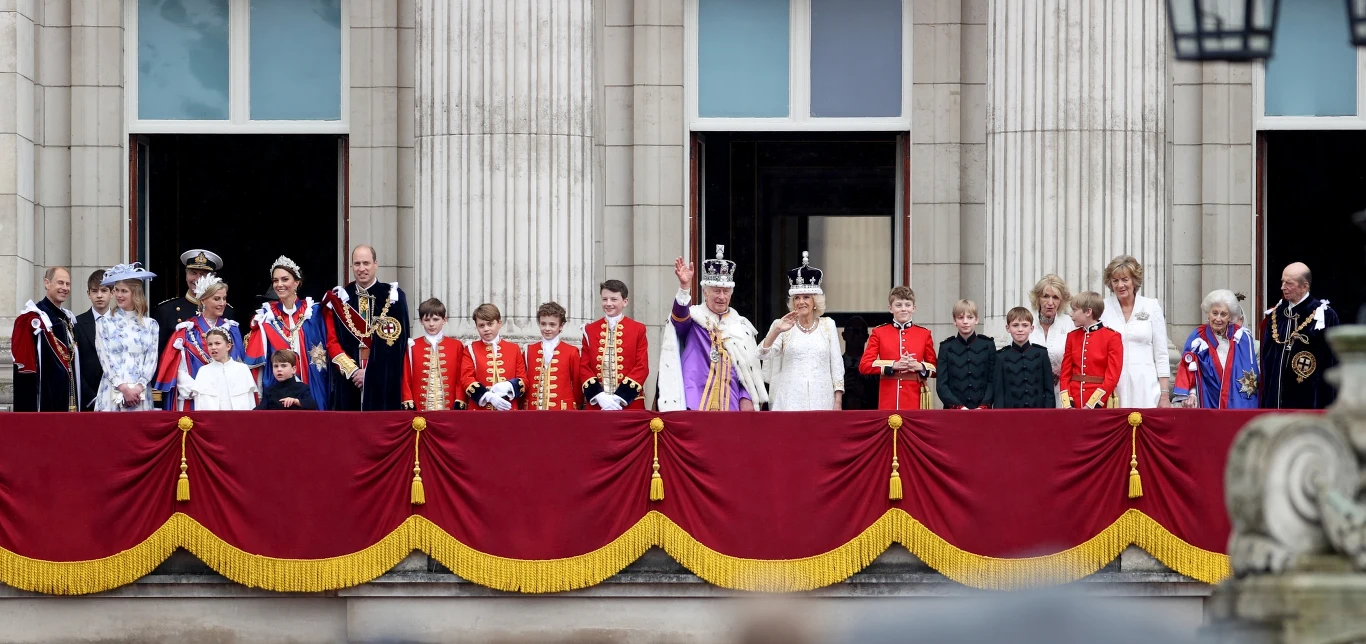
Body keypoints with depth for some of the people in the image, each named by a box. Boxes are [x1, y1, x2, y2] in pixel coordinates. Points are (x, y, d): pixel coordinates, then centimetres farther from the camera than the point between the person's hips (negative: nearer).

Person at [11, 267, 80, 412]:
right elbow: (22, 365, -15)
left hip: (68, 402, 8)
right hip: (44, 405, -8)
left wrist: (76, 406, 14)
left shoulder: (69, 319, 16)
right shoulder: (31, 319, -10)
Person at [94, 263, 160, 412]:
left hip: (140, 395, 1)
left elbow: (152, 360, 5)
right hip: (111, 394, -1)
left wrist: (139, 387, -10)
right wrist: (124, 388, -11)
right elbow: (106, 360, 0)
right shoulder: (104, 324, 8)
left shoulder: (150, 325, 11)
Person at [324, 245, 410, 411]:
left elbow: (397, 342, -2)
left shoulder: (393, 297, 3)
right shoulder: (339, 298, 10)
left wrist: (370, 373, -9)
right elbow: (332, 342, 5)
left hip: (383, 383, -2)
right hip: (348, 382, 2)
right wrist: (352, 371, -9)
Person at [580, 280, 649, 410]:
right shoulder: (590, 330, 9)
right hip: (596, 404, 1)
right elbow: (584, 367, 5)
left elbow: (642, 367, -2)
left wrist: (620, 397, -13)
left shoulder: (638, 330, 4)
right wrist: (599, 396, -11)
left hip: (629, 404, -1)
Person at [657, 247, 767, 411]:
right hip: (696, 403, -3)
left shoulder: (740, 326, 14)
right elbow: (679, 317, -21)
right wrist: (684, 287, -39)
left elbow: (749, 368, 16)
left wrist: (746, 398, 2)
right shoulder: (693, 318, 3)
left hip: (731, 403, 3)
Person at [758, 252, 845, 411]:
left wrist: (838, 401, 2)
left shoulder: (828, 325, 10)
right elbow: (763, 354, -6)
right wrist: (776, 330, -21)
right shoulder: (785, 328, 6)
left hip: (821, 400, 1)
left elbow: (836, 364, 9)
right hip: (791, 402, -1)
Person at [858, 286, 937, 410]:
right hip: (888, 401, -1)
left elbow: (935, 368, 12)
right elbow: (864, 365, -3)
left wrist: (920, 367, -10)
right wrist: (894, 365, -14)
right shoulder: (879, 332, 6)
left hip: (915, 401, 1)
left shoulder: (924, 334, 9)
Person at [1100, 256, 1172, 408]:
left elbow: (1161, 355, 6)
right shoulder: (1102, 308, 5)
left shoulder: (1151, 307, 6)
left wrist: (1165, 395, 1)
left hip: (1145, 391, 0)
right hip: (1111, 389, 0)